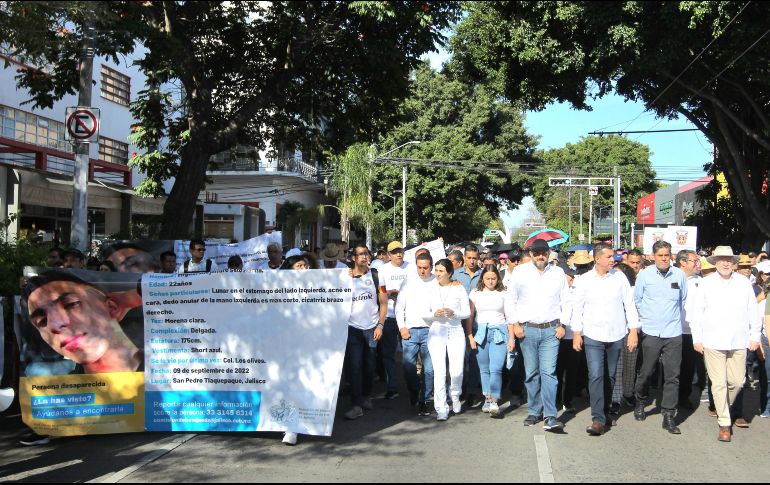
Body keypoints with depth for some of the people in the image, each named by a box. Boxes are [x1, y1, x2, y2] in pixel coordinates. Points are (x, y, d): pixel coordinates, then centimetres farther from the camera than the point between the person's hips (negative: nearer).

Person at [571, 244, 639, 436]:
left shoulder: (620, 277, 1)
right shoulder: (584, 281, -1)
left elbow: (629, 304, 4)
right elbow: (577, 308, 2)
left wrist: (633, 330, 0)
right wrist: (576, 333, -2)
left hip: (616, 335, 2)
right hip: (593, 336, -2)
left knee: (610, 376, 12)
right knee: (596, 376, -10)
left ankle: (605, 411, 29)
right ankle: (598, 419, -10)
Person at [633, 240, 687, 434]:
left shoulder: (679, 275, 1)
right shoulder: (644, 274, -2)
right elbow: (637, 299, 11)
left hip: (673, 332, 1)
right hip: (651, 332, -1)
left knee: (672, 376, 0)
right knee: (646, 371, 6)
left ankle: (669, 416, 7)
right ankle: (640, 402, 32)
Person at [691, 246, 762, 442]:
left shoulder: (743, 283, 4)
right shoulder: (707, 283, 0)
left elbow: (753, 311, 9)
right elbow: (697, 312, 2)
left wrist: (755, 336, 6)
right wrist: (697, 338, 0)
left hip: (738, 341, 2)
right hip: (713, 342, -2)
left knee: (737, 381, 5)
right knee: (719, 383, 0)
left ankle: (723, 408, 33)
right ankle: (724, 423, 8)